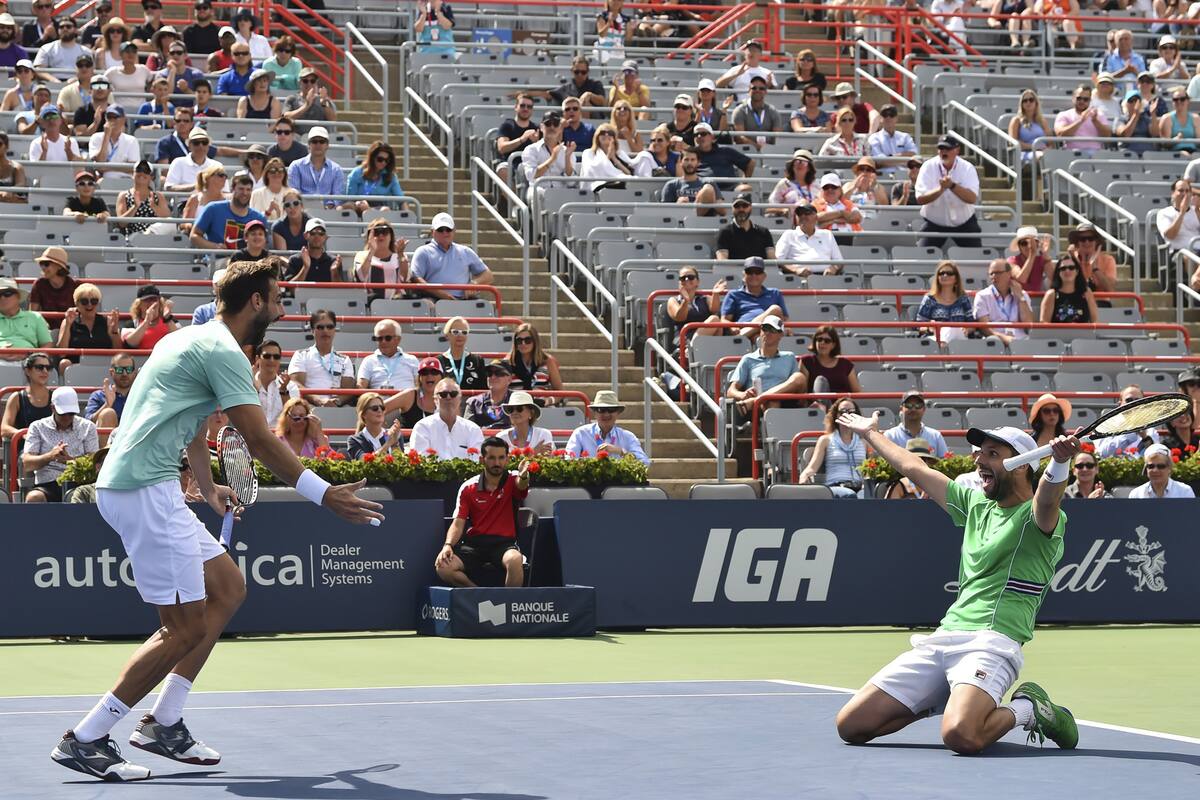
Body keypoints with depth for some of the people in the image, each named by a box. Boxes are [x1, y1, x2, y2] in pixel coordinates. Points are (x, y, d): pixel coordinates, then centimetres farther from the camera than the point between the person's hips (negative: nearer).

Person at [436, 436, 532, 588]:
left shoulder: (512, 481, 4)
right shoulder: (468, 488, 8)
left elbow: (521, 485, -21)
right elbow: (458, 524, 4)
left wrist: (523, 476, -47)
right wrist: (448, 545, -16)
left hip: (504, 543, -2)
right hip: (475, 543, 2)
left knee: (515, 561, -39)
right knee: (444, 567, -25)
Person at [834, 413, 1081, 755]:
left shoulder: (1037, 515, -3)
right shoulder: (975, 503, 21)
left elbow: (1047, 497, -28)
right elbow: (915, 468, 35)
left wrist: (1059, 462, -50)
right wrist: (871, 434, 46)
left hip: (991, 641, -8)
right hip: (943, 636, 8)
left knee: (961, 735, -36)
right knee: (851, 725, 0)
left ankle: (1026, 709, -3)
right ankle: (943, 700, 21)